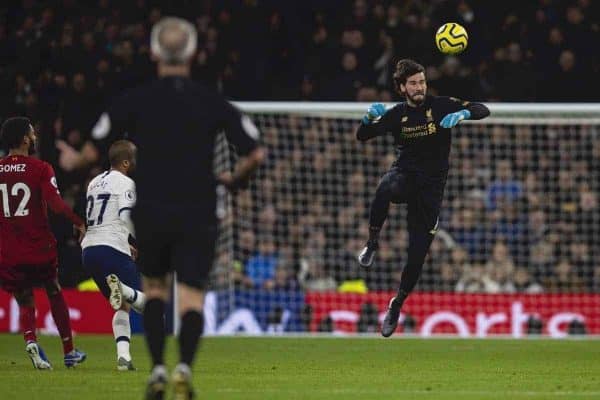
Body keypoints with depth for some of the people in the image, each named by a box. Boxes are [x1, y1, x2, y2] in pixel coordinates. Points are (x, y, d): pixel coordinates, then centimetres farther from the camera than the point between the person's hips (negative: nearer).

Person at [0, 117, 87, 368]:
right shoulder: (40, 169, -8)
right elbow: (56, 204, -20)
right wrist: (78, 223, -7)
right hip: (40, 249, -2)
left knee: (25, 303, 14)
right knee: (55, 295, 21)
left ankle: (30, 340, -16)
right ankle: (69, 352, 28)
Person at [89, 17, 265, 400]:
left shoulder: (135, 100, -2)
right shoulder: (213, 103, 0)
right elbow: (255, 153, -3)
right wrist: (234, 179, 16)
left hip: (151, 213, 1)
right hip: (198, 215, -1)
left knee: (154, 288, 19)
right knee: (192, 296, 1)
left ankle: (158, 368, 5)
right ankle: (185, 365, -24)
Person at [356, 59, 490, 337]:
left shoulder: (440, 106, -1)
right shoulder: (396, 114, 3)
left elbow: (483, 111, -6)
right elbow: (362, 136, 1)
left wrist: (463, 114, -28)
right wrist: (369, 117, -20)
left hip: (431, 186, 0)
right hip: (404, 175, 0)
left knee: (418, 252, -3)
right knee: (385, 190, -40)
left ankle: (397, 304, 18)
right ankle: (372, 243, -22)